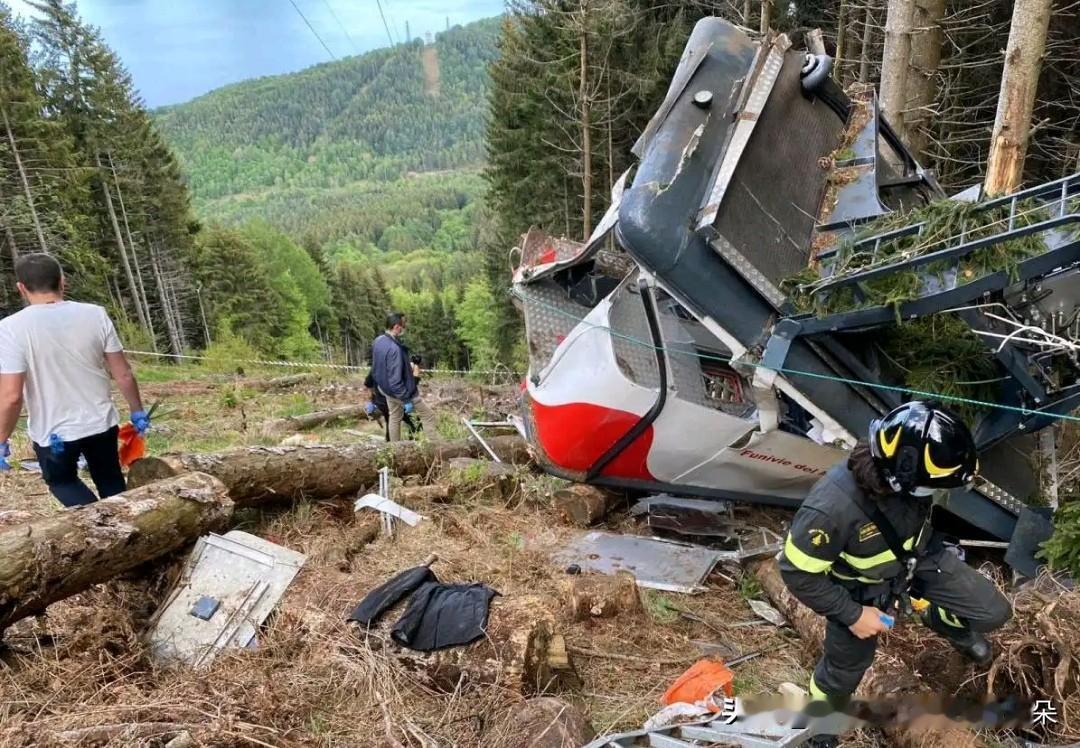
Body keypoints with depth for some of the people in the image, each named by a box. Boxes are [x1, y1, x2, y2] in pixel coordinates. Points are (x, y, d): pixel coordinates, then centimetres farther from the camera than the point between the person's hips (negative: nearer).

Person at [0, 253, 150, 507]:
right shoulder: (95, 315, -9)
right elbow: (123, 375, -5)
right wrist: (137, 412, 9)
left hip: (53, 433, -2)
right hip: (101, 423, 3)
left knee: (61, 481, 24)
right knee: (111, 483, 23)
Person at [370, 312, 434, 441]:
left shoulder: (377, 341, -5)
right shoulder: (394, 349, -34)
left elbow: (376, 367, 11)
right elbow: (395, 380, -32)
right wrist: (406, 400, -25)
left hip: (385, 388, 9)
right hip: (400, 391, -9)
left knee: (394, 417, 24)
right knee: (427, 415, 5)